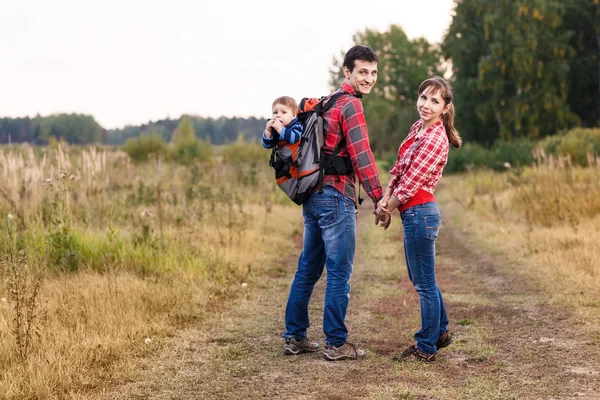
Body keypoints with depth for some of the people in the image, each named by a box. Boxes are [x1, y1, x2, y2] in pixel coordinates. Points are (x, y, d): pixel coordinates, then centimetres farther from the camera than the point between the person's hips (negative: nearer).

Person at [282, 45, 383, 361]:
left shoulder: (326, 101, 18)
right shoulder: (351, 104, -11)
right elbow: (361, 155, -15)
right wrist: (379, 197, -11)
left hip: (312, 195, 9)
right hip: (335, 197, -9)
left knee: (308, 268, 14)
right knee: (339, 273, -2)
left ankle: (295, 337, 19)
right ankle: (336, 343, 2)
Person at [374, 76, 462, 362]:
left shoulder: (435, 139, -19)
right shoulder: (417, 128, 9)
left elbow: (410, 183, -18)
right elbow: (398, 169, 8)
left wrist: (387, 209, -6)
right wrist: (384, 200, -4)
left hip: (419, 212, -10)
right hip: (415, 213, 10)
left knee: (424, 282, 2)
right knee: (419, 278, 22)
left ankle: (426, 348, 14)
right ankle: (440, 332, 37)